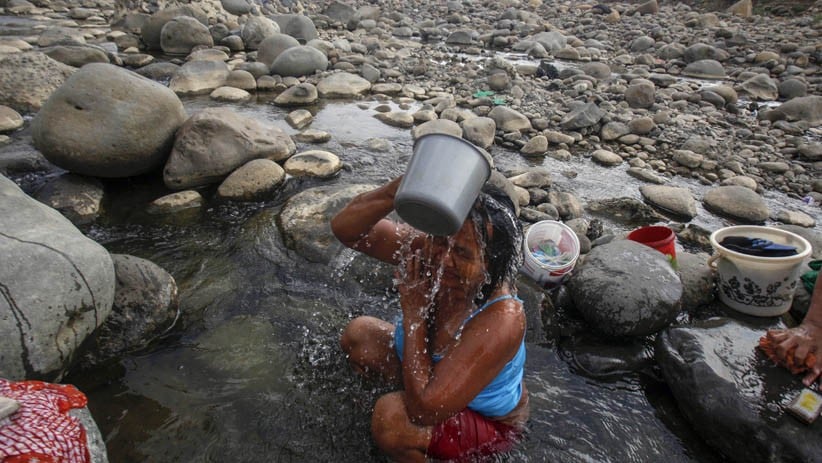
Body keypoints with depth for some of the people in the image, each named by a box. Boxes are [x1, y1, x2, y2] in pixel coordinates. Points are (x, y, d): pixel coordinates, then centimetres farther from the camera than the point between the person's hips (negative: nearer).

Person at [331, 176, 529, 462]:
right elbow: (345, 229, -25)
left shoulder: (502, 320, -41)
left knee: (390, 418, -31)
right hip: (434, 379, 6)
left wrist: (413, 312, -34)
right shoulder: (429, 252, -24)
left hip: (489, 422, -5)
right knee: (358, 334, 2)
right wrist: (399, 189, -43)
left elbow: (424, 409, -41)